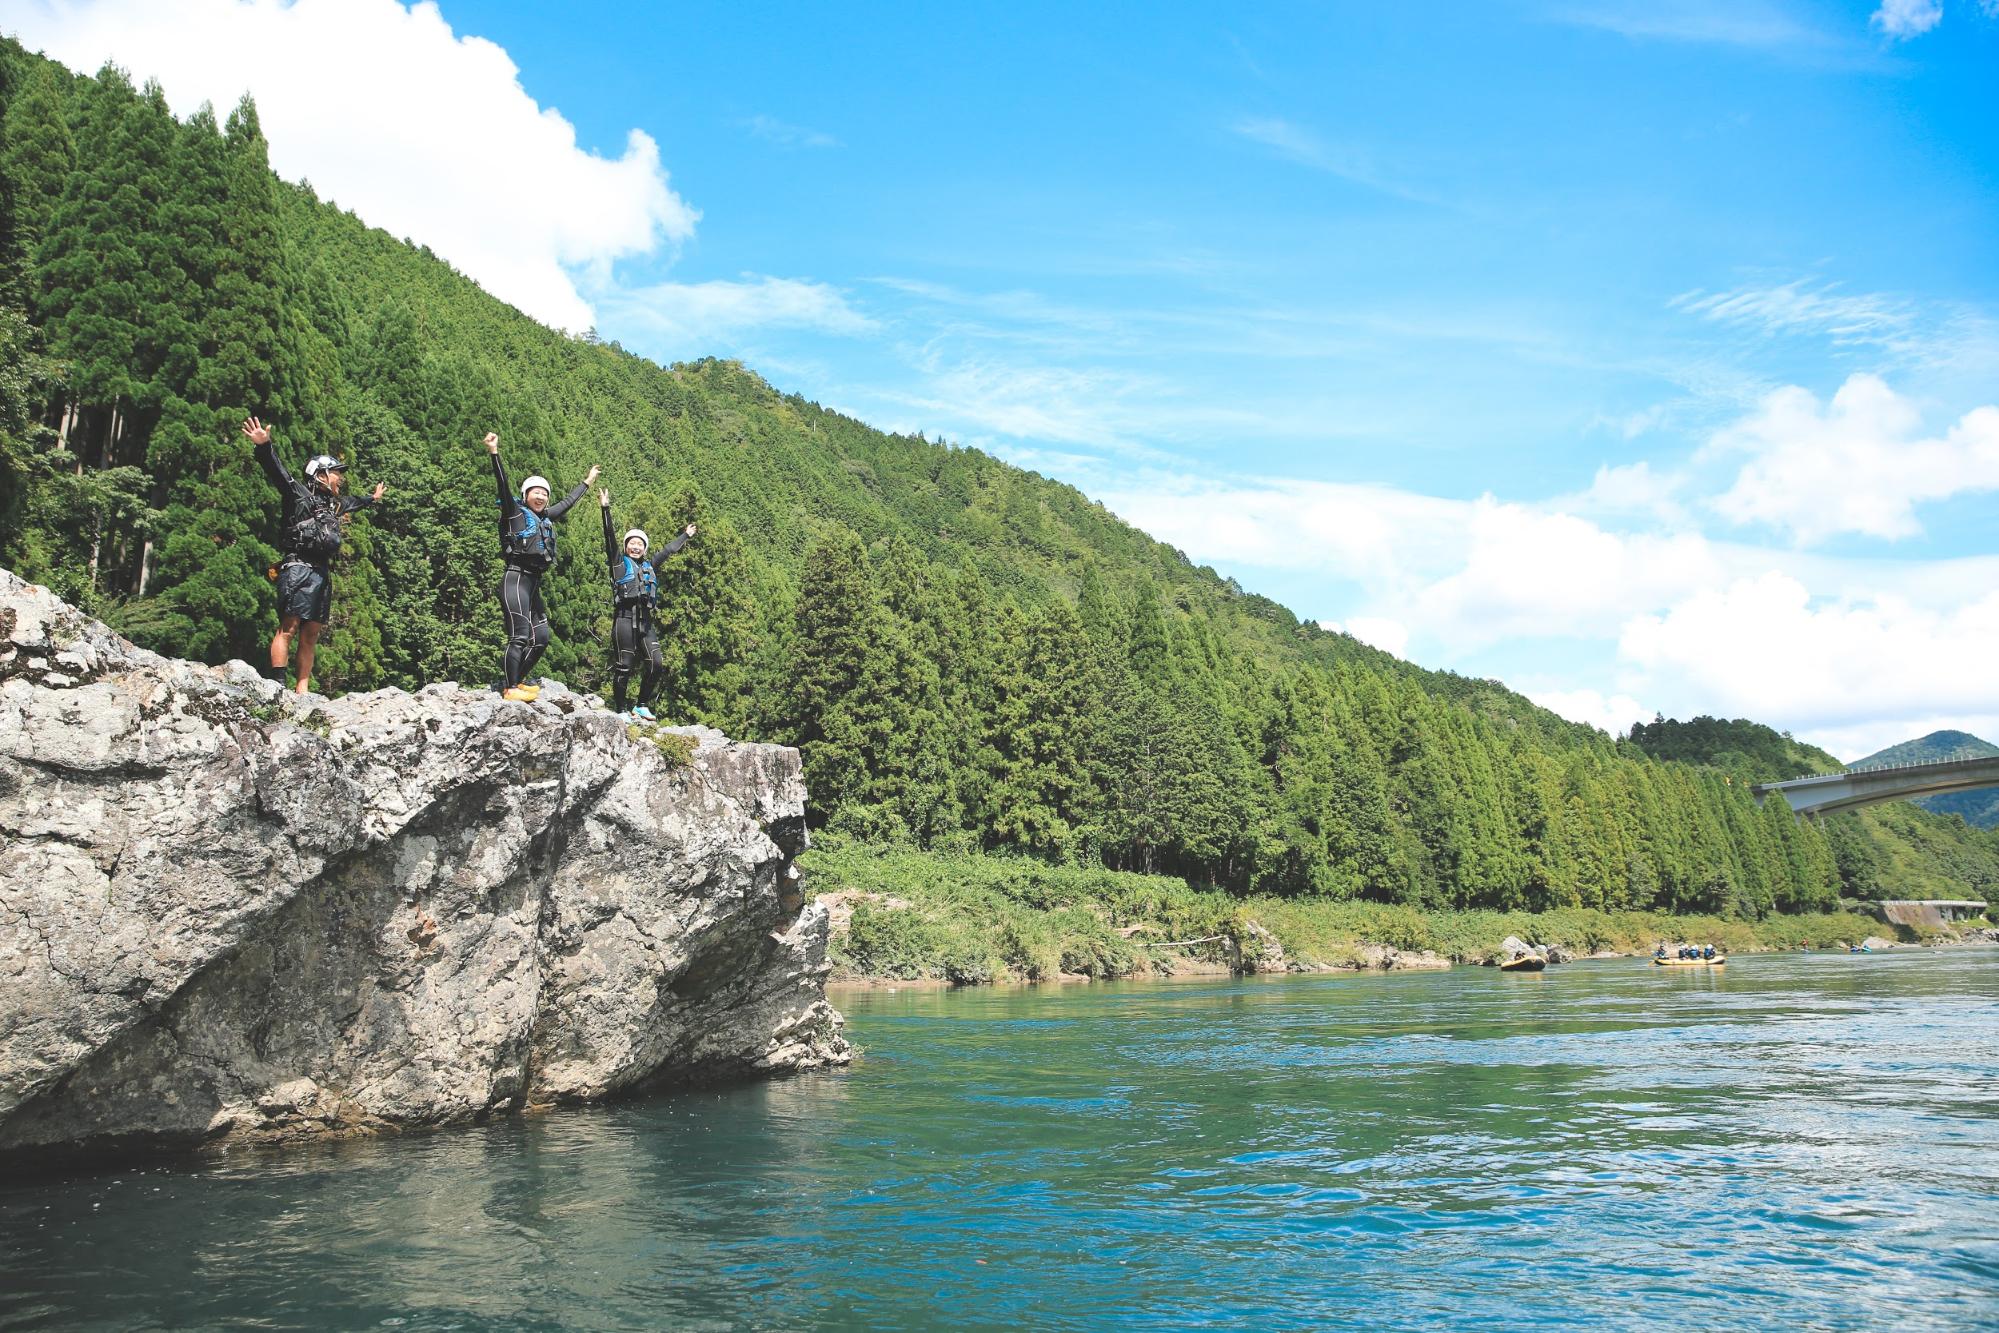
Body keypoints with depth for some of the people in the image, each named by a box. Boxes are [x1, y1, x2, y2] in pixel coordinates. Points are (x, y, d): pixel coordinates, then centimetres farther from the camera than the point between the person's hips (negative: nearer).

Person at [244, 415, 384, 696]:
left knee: (311, 635, 5)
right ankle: (278, 686, -17)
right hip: (299, 568, -8)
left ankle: (302, 692, 6)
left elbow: (352, 502, 45)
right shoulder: (298, 493, 1)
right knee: (288, 628, -13)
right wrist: (264, 446, -32)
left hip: (322, 573, 8)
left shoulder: (333, 503, 23)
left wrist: (373, 498, 63)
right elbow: (276, 471, -14)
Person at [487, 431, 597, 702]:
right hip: (516, 578, -9)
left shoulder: (546, 518, 20)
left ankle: (516, 681, 17)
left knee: (541, 639, 8)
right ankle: (509, 689, -16)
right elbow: (503, 485, -13)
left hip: (534, 583, 9)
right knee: (520, 635, -16)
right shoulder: (515, 512, 1)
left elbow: (568, 501, 34)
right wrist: (494, 453, -25)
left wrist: (587, 482, 45)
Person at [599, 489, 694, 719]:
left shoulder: (648, 566, 23)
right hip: (625, 618, -6)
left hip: (645, 620, 6)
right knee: (624, 666, -6)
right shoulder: (619, 562, 8)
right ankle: (619, 711, 1)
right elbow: (609, 537, -3)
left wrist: (685, 536, 46)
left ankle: (642, 706, 9)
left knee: (656, 665, -4)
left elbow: (666, 551, 35)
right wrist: (605, 509, -12)